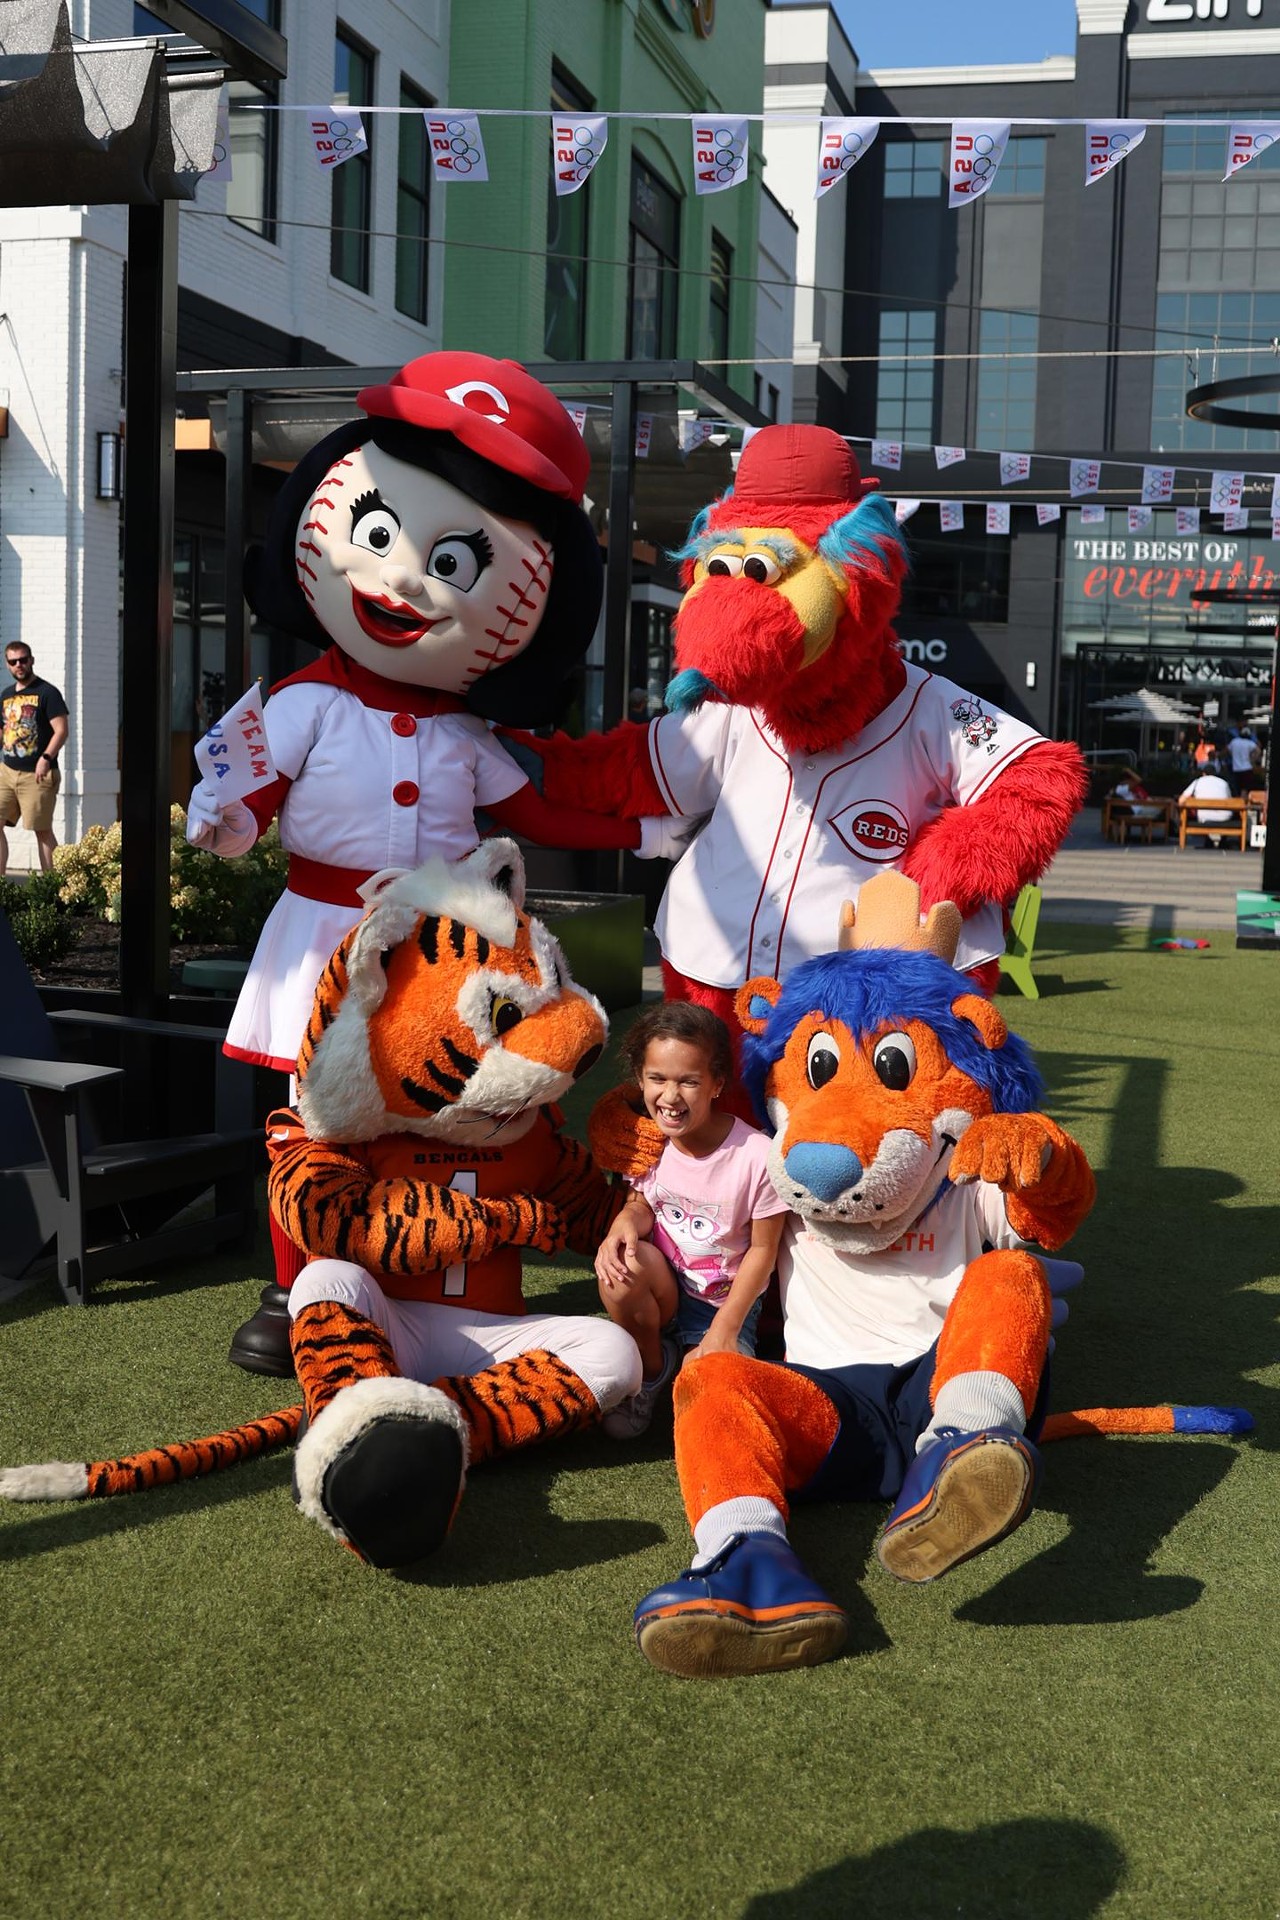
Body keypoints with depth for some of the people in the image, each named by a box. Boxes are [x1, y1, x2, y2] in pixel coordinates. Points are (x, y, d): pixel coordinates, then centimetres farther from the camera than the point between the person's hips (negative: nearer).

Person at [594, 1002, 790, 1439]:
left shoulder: (756, 1156, -21)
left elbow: (762, 1249, -12)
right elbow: (642, 1203, 4)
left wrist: (725, 1329, -17)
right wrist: (625, 1222, -21)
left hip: (726, 1303, -3)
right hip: (662, 1290, 3)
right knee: (622, 1265, -32)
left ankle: (691, 1357, 11)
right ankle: (652, 1369, -4)